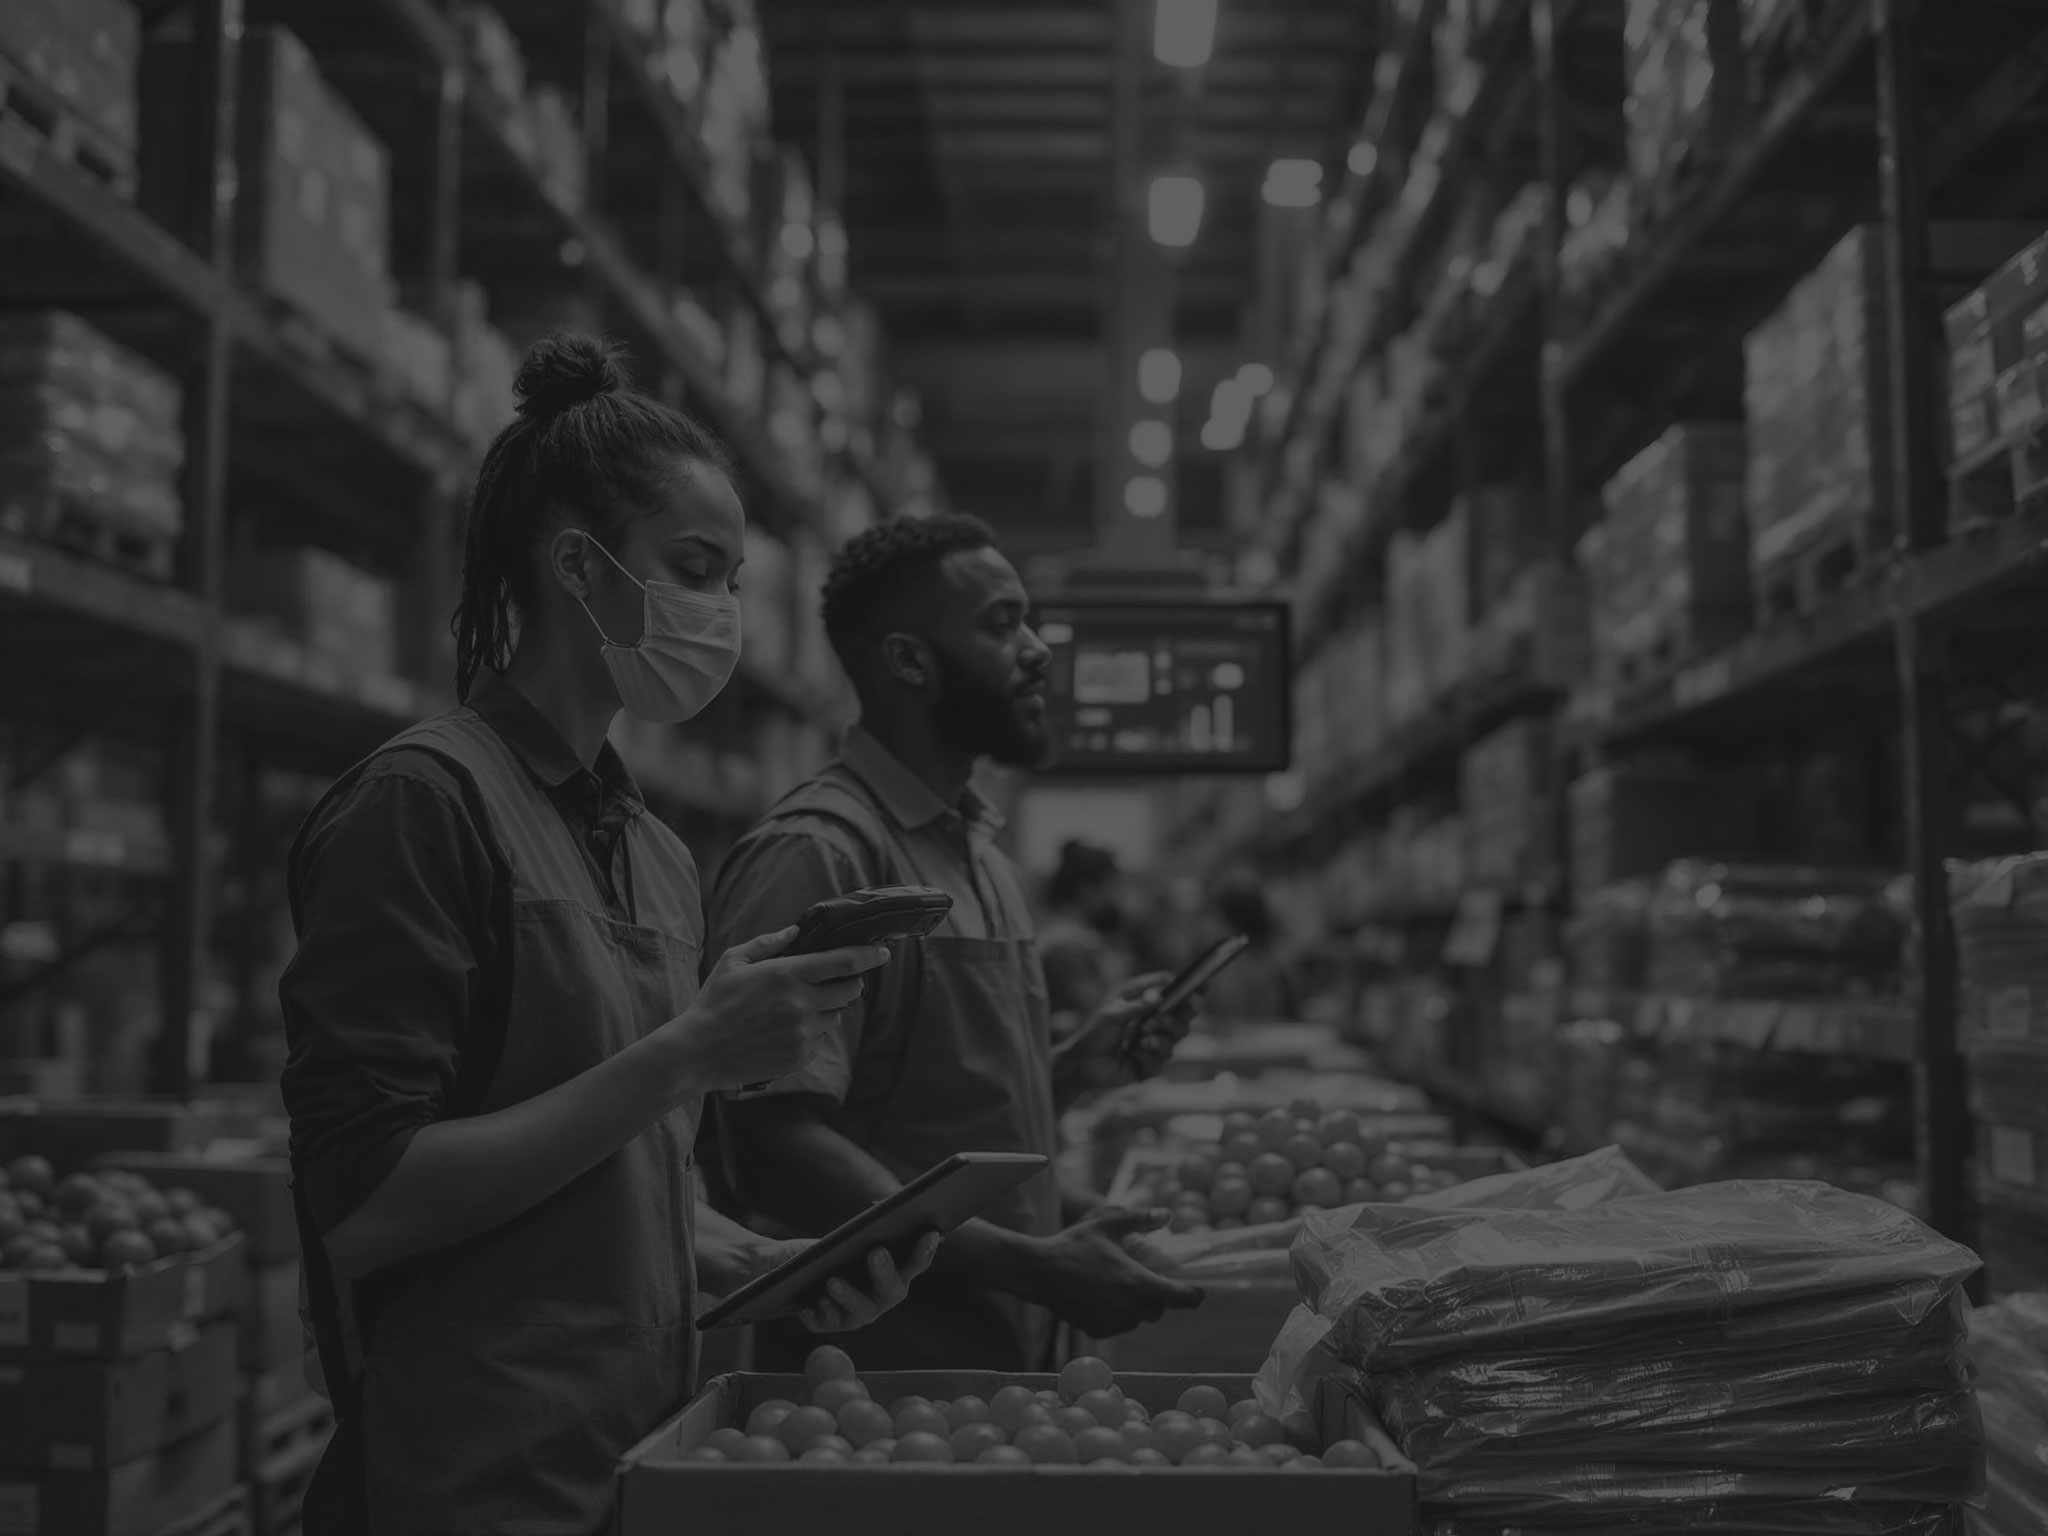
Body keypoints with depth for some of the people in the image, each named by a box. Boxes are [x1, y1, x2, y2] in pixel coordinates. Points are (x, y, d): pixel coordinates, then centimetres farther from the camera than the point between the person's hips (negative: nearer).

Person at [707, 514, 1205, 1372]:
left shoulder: (978, 850, 12)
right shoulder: (815, 852, -17)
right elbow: (774, 1147, -25)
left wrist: (1076, 1067, 2)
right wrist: (1034, 1265, -26)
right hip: (878, 1373, -8)